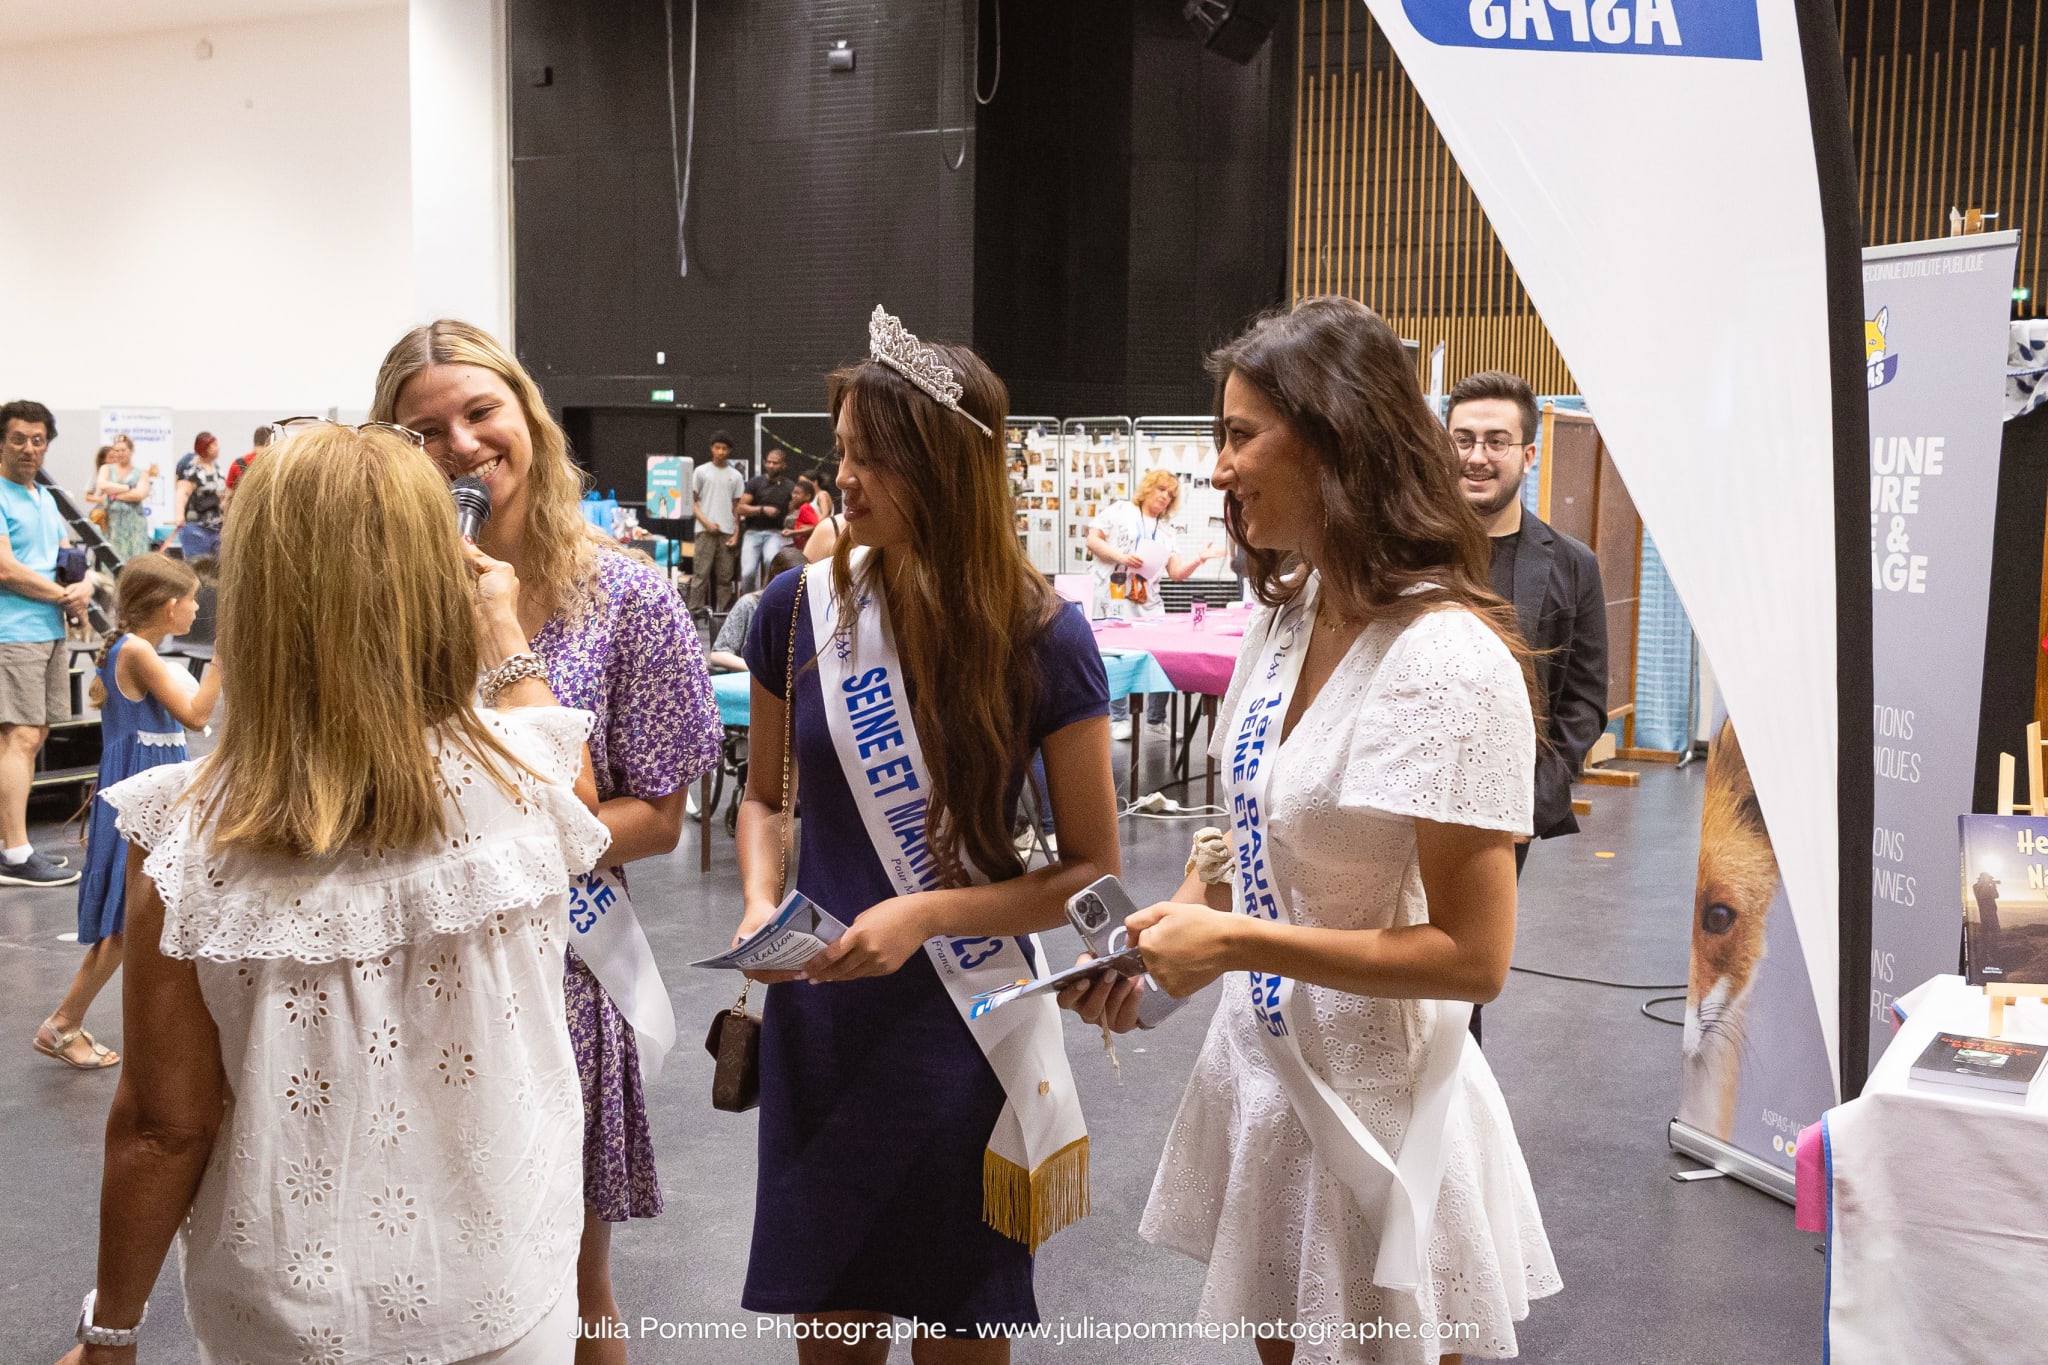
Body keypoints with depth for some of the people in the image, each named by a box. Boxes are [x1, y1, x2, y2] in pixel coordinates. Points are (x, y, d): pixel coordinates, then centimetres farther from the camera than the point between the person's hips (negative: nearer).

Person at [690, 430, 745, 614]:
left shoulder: (736, 476, 11)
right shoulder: (701, 472, 6)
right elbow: (694, 502, 5)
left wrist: (736, 533, 2)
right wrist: (706, 523, -10)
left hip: (727, 532, 2)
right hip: (705, 531, -2)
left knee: (726, 576, 2)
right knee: (701, 573, -6)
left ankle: (724, 613, 6)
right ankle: (696, 611, -5)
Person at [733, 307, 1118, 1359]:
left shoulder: (1040, 639, -12)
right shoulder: (801, 610, -4)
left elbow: (1092, 867, -7)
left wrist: (927, 915, -18)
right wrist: (760, 903, -8)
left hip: (965, 1030, -2)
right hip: (818, 1024, 2)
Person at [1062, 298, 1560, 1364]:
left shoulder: (1447, 660, -24)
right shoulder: (1287, 618, 3)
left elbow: (1473, 955, -24)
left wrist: (1238, 942, -22)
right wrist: (1166, 933, -1)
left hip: (1376, 1105, -8)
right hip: (1259, 1065, 8)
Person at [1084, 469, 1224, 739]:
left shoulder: (1166, 531, 16)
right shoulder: (1119, 511, 3)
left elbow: (1176, 573, 10)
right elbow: (1093, 541, -3)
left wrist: (1200, 559, -7)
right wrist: (1120, 556, -17)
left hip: (1149, 604, 5)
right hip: (1115, 600, -5)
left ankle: (1157, 718, 12)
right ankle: (1119, 719, 6)